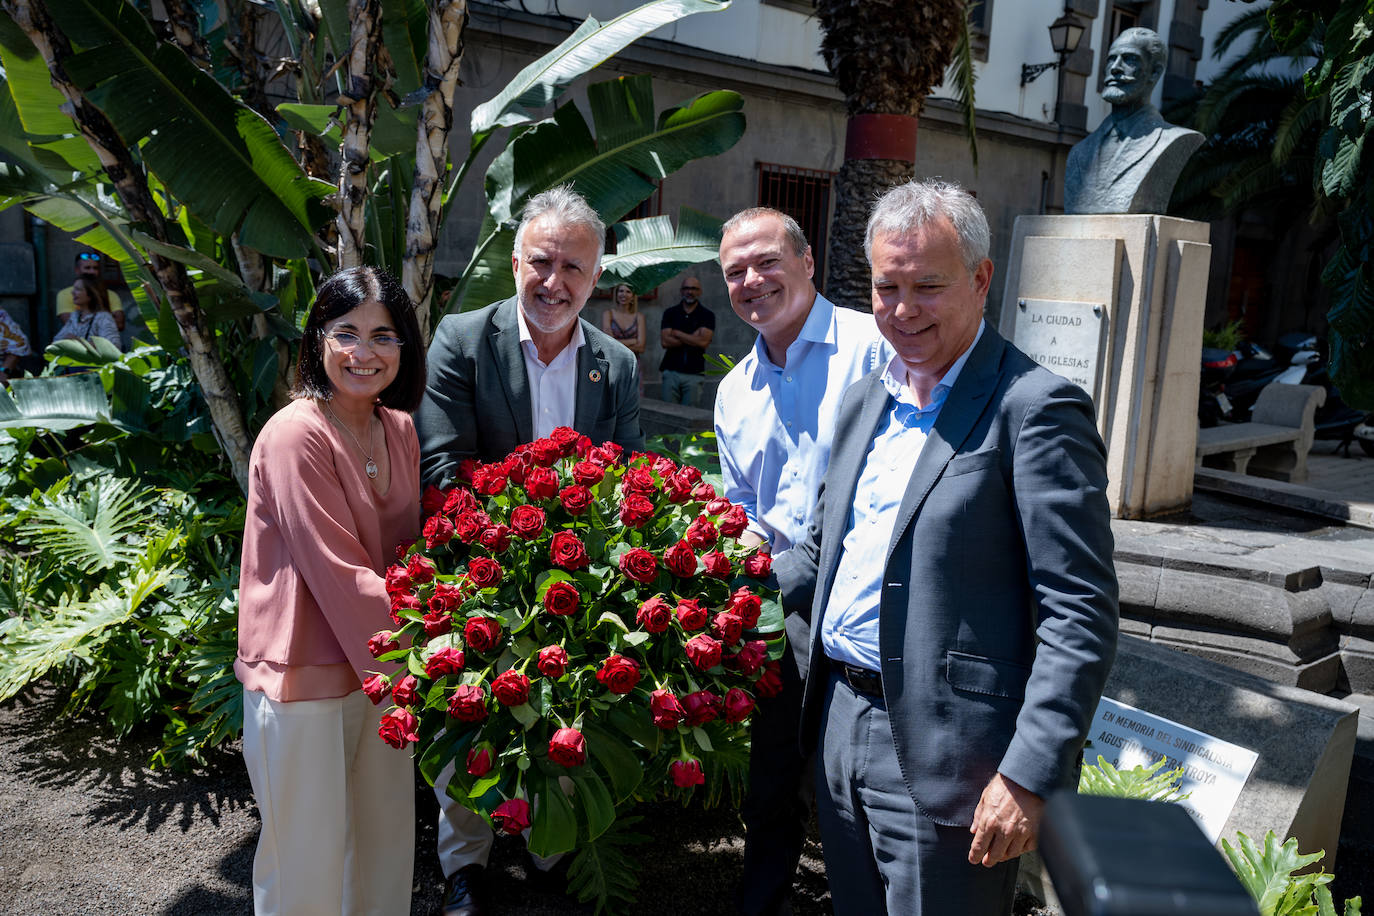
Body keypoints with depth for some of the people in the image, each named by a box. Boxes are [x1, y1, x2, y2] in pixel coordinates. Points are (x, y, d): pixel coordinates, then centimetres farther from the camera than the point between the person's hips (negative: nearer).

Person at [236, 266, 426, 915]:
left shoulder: (399, 428, 4)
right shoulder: (296, 435, -18)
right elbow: (341, 576, -21)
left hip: (379, 664, 7)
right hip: (305, 675, -7)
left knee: (387, 842, 19)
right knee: (309, 861, 10)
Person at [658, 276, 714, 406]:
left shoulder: (707, 315, 5)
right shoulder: (670, 312, 9)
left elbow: (703, 342, -10)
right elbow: (665, 341, -3)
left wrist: (676, 333, -3)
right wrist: (693, 338, -6)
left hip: (694, 374, -1)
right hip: (671, 371, 1)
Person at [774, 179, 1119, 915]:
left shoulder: (1035, 407, -13)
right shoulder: (865, 400, 10)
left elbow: (1080, 614, -16)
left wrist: (1030, 777, -20)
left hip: (942, 755, -7)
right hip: (840, 722, 7)